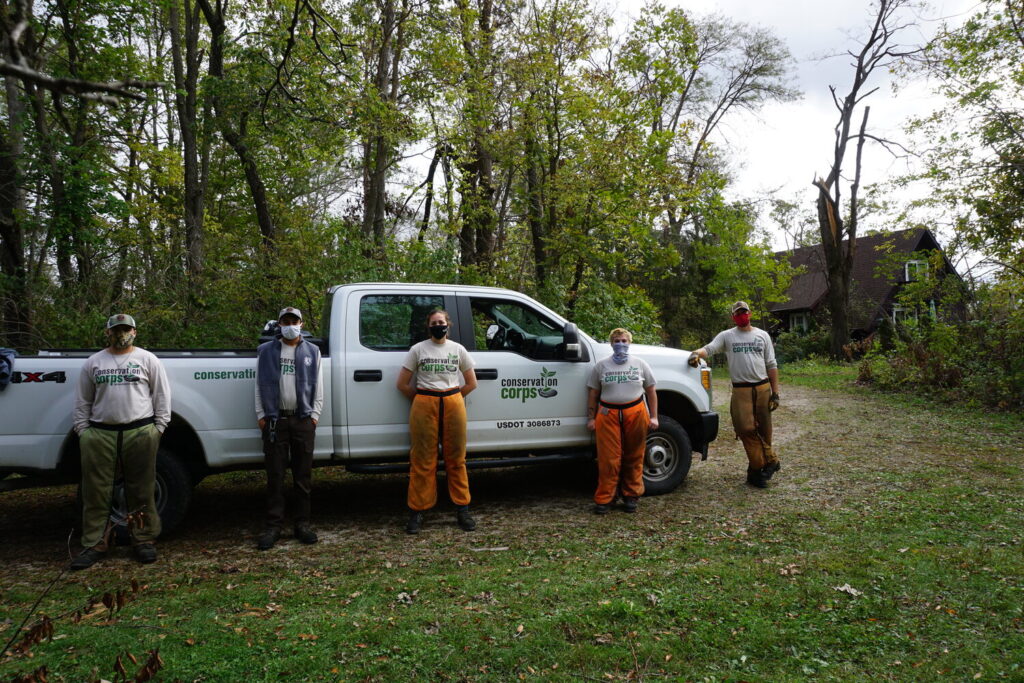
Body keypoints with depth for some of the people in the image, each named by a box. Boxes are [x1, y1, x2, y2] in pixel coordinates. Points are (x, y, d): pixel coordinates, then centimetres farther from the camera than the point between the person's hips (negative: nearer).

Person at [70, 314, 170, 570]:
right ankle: (94, 544, 16)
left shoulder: (147, 359, 5)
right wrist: (82, 431, 6)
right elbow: (82, 402, 14)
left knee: (142, 491, 4)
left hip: (140, 433, -2)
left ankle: (144, 540, 14)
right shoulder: (93, 362, 11)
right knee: (96, 492, 6)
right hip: (99, 435, 2)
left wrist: (158, 429, -1)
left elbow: (162, 396, 4)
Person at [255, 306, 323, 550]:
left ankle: (302, 524, 13)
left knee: (303, 475, 5)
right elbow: (259, 385, 6)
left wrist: (314, 414, 0)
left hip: (303, 420, 1)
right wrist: (261, 415, -1)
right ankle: (273, 526, 7)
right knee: (275, 476, 1)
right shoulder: (266, 351, 9)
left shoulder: (312, 351, 10)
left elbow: (318, 386, 8)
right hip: (275, 420, -1)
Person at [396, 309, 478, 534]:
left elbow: (471, 383, 14)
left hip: (453, 404, 2)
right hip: (424, 406, -1)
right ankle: (417, 512, 7)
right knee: (423, 461, -1)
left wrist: (451, 398, 10)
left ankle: (462, 509, 14)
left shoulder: (458, 349, 9)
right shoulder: (418, 349, 5)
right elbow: (402, 384, 5)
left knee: (456, 460, 4)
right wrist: (423, 399, 7)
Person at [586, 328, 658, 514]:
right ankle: (604, 499, 5)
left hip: (636, 414, 1)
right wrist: (591, 418, 3)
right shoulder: (601, 365, 8)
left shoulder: (640, 364, 10)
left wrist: (653, 416, 5)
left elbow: (651, 392, 11)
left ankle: (631, 496, 20)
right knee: (608, 459, -4)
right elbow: (593, 394, 8)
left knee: (634, 458, 7)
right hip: (608, 415, -1)